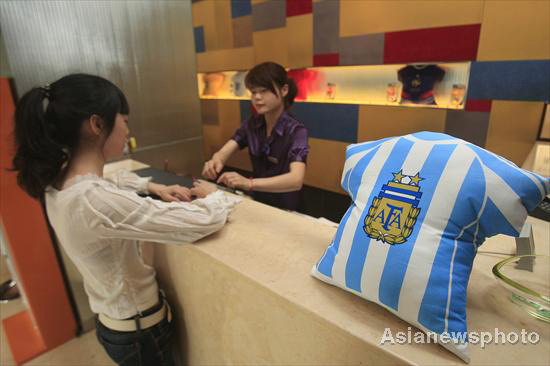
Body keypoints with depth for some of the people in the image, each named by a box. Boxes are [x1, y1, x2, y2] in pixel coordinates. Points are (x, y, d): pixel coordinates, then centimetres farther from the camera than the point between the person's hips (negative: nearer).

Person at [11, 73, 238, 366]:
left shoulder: (58, 182, -8)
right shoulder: (97, 201, -37)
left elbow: (114, 180, 15)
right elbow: (207, 220, -34)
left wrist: (154, 187, 0)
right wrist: (211, 193, -13)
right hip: (138, 331, -8)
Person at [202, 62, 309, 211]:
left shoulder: (296, 131, -18)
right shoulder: (252, 124, -1)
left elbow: (296, 180, -33)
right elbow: (223, 153, -11)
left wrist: (249, 183, -46)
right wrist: (215, 162, -35)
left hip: (283, 209, -4)